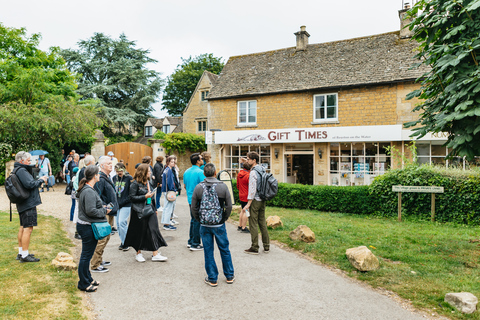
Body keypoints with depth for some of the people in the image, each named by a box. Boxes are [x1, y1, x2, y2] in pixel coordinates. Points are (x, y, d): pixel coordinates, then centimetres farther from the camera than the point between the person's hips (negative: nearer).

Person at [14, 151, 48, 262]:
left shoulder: (17, 170, 16)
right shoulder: (21, 170, -16)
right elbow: (30, 184, -25)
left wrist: (39, 180, 7)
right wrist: (41, 180, -11)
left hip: (22, 204, 11)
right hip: (28, 204, -11)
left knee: (23, 228, 18)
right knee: (28, 229, -7)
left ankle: (21, 253, 28)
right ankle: (24, 255, -3)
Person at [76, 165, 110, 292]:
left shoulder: (86, 189, 11)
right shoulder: (89, 191, -21)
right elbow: (90, 211, -26)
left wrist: (102, 207, 10)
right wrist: (104, 211, -13)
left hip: (86, 225, 11)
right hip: (88, 227, -11)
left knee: (87, 254, 20)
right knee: (86, 255, 1)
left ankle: (87, 279, 33)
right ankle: (84, 284, 14)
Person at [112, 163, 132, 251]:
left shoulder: (129, 178, -8)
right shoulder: (115, 178, 9)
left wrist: (123, 202, -12)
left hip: (126, 205, -6)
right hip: (117, 204, 6)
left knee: (122, 222, -13)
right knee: (118, 224, 8)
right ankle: (122, 242, 21)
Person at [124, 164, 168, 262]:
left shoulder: (148, 182, 11)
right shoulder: (135, 183, -10)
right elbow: (132, 197, -14)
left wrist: (154, 209, 18)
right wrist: (145, 197, -20)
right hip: (140, 211, -6)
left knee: (153, 230, 1)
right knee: (140, 232, 4)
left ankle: (156, 254, 3)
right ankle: (138, 253, 22)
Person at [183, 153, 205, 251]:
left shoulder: (186, 172, 8)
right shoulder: (200, 172, -17)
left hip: (190, 200, 8)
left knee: (193, 220, 18)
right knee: (197, 222, 0)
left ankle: (190, 241, 25)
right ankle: (195, 244, 5)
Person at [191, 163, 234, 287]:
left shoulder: (198, 187, -5)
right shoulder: (223, 186, -7)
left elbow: (194, 207, -1)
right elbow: (229, 206, -4)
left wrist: (199, 220, 12)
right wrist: (224, 219, 9)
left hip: (204, 225, 0)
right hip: (219, 225, 0)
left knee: (208, 252, 10)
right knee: (225, 250, 14)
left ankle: (212, 279, 18)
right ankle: (230, 276, 26)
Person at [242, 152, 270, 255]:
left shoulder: (253, 172, -17)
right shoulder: (262, 169, 9)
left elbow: (252, 189, -20)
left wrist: (248, 204, -18)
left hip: (255, 201, -8)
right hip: (262, 200, 8)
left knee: (253, 224, 0)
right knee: (262, 223, 14)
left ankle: (254, 248, 6)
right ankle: (266, 246, 19)